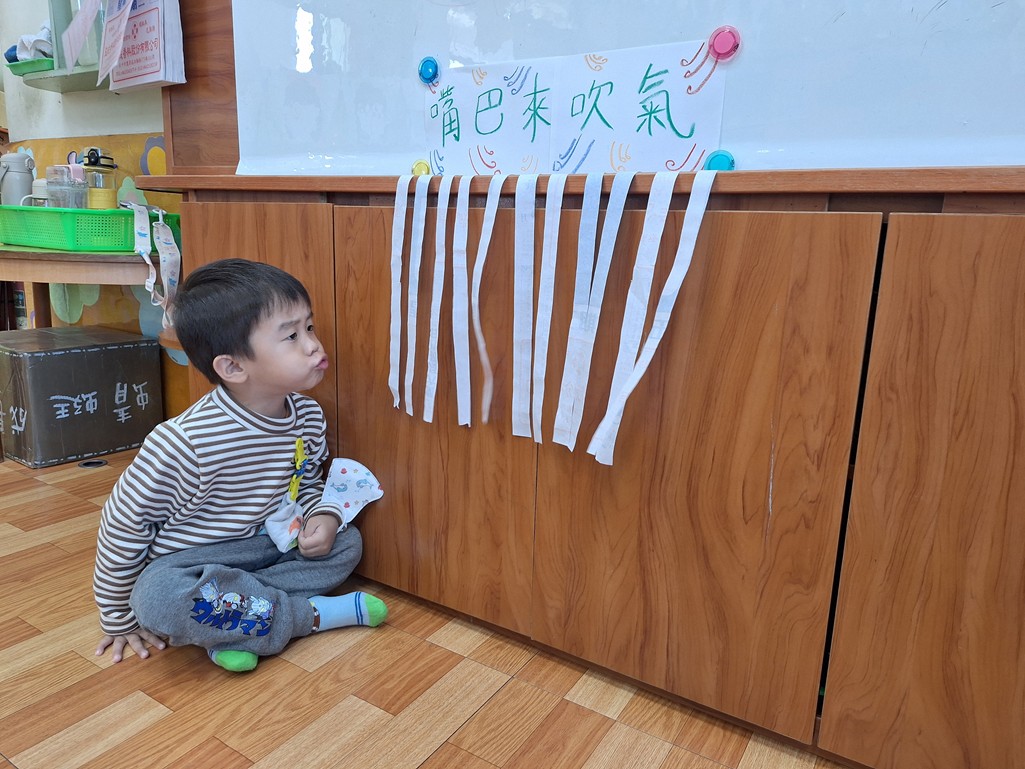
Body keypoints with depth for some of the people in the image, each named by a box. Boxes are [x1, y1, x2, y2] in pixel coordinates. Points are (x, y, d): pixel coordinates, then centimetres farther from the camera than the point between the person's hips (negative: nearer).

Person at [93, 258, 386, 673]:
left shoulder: (309, 417, -10)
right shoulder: (186, 441, -28)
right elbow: (125, 522, -15)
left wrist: (323, 515, -14)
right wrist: (118, 619, -4)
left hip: (266, 546, 6)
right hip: (186, 562, -5)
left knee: (347, 542, -7)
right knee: (158, 600, -36)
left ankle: (235, 623, -18)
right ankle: (315, 615, -18)